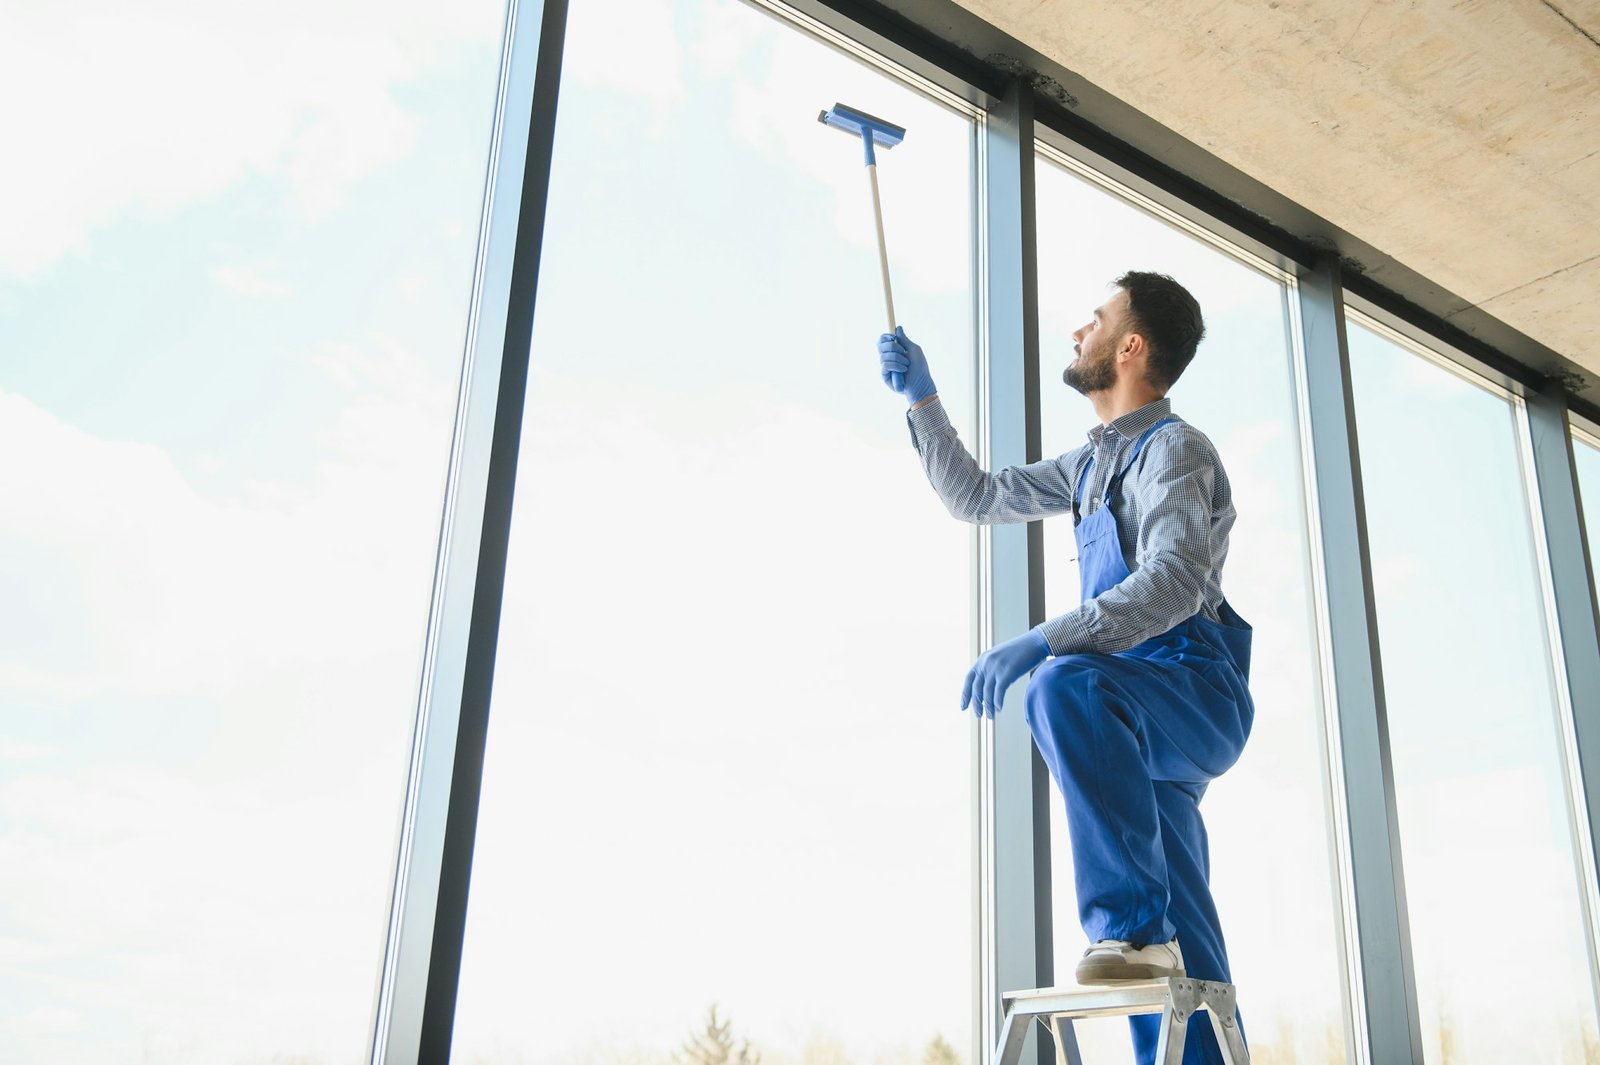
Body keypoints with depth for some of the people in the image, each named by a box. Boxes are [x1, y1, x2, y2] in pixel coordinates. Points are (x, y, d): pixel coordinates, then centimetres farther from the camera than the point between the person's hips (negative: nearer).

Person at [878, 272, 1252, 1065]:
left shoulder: (1173, 450, -8)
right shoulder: (1097, 460, 20)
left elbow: (1174, 582, -26)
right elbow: (977, 498, 29)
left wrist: (1043, 641, -35)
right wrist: (921, 398, 22)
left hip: (1197, 693, -9)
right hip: (1143, 727, 9)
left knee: (1067, 688, -38)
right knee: (1184, 953, 6)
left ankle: (1133, 924, -35)